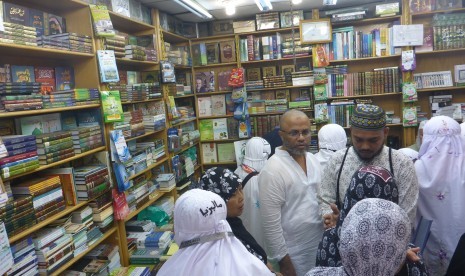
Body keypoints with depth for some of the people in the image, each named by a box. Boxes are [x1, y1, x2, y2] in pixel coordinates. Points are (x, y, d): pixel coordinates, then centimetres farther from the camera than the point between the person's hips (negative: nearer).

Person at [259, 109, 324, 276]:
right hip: (293, 253, -7)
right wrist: (283, 261, -15)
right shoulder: (273, 170, -21)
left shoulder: (313, 159, 2)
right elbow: (271, 223, -19)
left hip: (320, 244, 7)